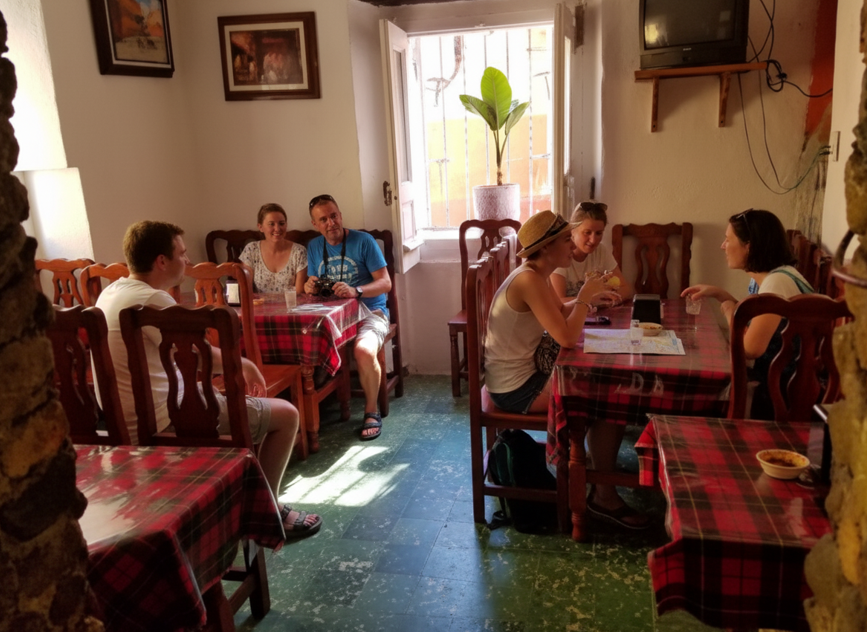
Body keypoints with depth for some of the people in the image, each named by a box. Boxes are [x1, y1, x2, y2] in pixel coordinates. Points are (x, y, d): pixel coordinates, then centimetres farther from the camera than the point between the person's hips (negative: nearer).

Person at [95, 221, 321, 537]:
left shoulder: (112, 292, 9)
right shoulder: (152, 299, -23)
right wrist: (243, 364, 3)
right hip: (161, 423, -10)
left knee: (249, 403, 28)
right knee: (285, 414, -4)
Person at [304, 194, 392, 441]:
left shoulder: (363, 241, -3)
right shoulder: (314, 247, 12)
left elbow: (385, 283, -8)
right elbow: (313, 282, 19)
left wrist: (356, 291, -26)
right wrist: (310, 286, -7)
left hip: (370, 311, -4)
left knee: (364, 351, -36)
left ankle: (371, 411, -11)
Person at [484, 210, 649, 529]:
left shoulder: (536, 275, 7)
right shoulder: (529, 280, -23)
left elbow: (561, 312, 20)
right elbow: (567, 337, -27)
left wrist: (587, 295, 4)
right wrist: (586, 296, -13)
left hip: (523, 373, 10)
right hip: (516, 388, -10)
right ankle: (604, 496, 4)